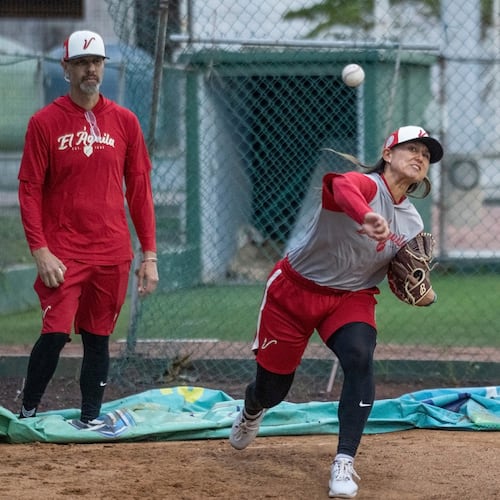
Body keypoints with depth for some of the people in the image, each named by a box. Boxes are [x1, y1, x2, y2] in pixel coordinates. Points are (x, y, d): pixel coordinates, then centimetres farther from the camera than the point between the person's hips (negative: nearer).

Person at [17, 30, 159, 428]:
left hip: (112, 254, 3)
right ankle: (27, 412, 3)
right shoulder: (45, 122, -1)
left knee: (98, 339, 7)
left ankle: (89, 420, 15)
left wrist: (149, 254, 4)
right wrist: (40, 251, -12)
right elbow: (29, 191, -2)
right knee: (55, 333, -13)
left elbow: (140, 191, 9)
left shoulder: (124, 122, 7)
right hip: (63, 253, -3)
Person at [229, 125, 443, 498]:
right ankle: (251, 412, 49)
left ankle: (345, 463, -23)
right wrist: (366, 215, -71)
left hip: (351, 297, 4)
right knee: (271, 390, 8)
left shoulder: (412, 225, -1)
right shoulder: (365, 184, -22)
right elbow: (342, 187, -48)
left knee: (361, 359, -28)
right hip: (296, 289, -4)